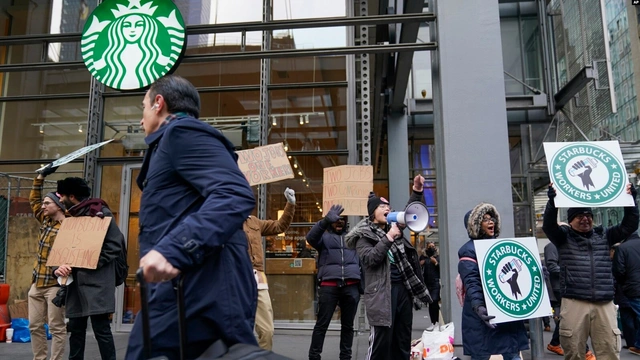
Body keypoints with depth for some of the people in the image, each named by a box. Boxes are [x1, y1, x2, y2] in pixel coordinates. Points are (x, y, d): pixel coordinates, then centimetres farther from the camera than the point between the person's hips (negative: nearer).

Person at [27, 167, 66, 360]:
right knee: (35, 326, 11)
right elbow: (33, 200, 24)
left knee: (56, 328, -2)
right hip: (37, 284, 9)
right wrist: (41, 176, 19)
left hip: (55, 284, -8)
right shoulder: (45, 221, 11)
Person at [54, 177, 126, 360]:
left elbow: (115, 245, -13)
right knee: (76, 328, 13)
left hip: (97, 282, -8)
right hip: (76, 282, 8)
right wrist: (59, 267, -4)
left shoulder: (101, 213, -5)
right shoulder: (71, 218, 18)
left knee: (101, 329, -6)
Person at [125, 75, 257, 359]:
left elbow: (235, 196, -20)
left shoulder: (182, 131, -3)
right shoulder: (176, 138, 29)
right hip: (194, 288, 10)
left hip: (196, 288, -10)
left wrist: (172, 249, -29)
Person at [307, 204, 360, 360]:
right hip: (329, 286, -3)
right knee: (322, 324, -1)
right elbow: (311, 237, -11)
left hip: (351, 286, 3)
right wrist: (326, 219, -25)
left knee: (348, 325, 9)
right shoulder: (324, 237, 11)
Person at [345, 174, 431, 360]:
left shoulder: (392, 228, 15)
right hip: (382, 292, -7)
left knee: (403, 341, 12)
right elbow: (369, 259, -16)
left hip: (403, 288, 7)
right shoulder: (363, 235, -2)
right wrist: (389, 238, -18)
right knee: (381, 341, -6)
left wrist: (417, 191, 11)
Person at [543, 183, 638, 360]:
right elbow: (548, 225, -11)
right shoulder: (563, 236, 7)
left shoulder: (603, 235, 17)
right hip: (575, 303, -3)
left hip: (604, 304, 3)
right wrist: (552, 200, -26)